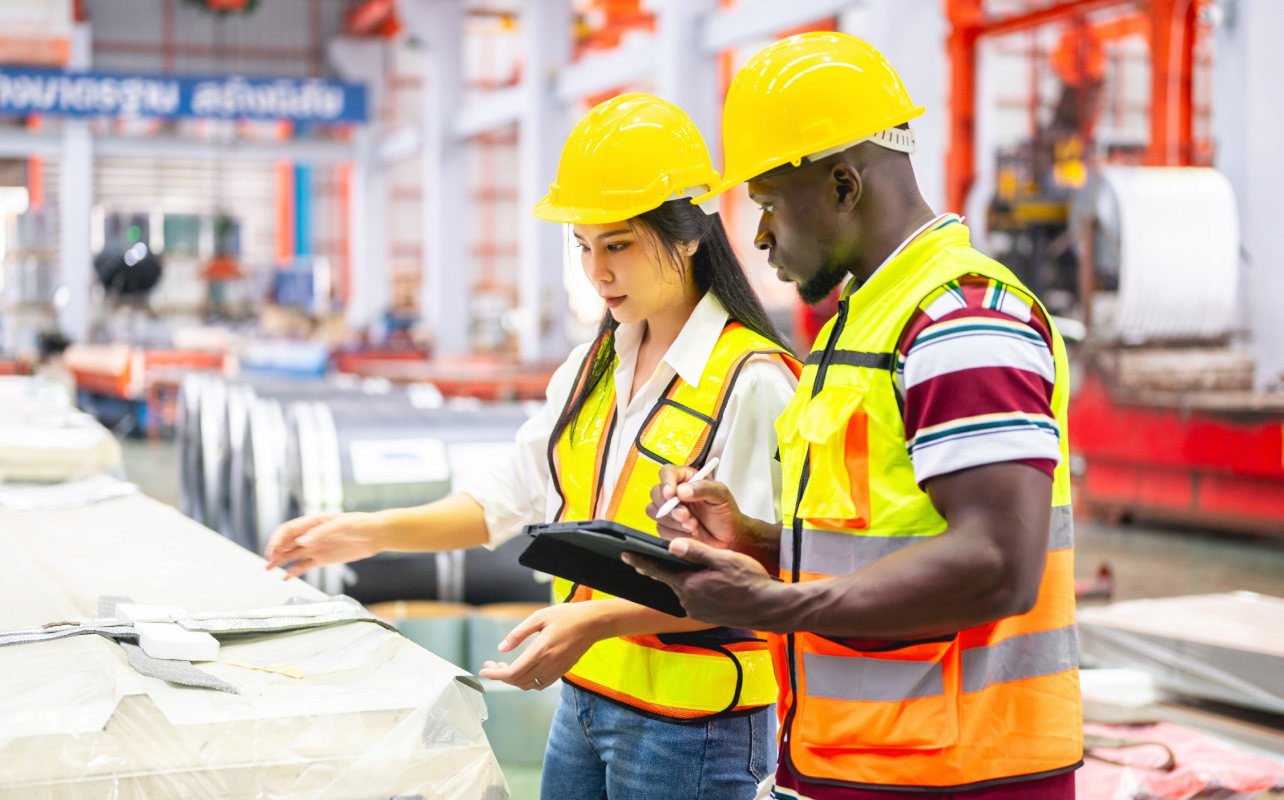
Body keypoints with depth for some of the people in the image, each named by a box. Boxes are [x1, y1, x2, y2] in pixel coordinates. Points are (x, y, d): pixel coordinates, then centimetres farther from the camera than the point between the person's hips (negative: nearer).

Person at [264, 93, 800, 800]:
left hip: (689, 723, -7)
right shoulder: (594, 366, 10)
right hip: (585, 694, 7)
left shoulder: (752, 382, -16)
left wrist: (601, 618, -28)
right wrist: (372, 532, 1)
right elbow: (509, 498, 13)